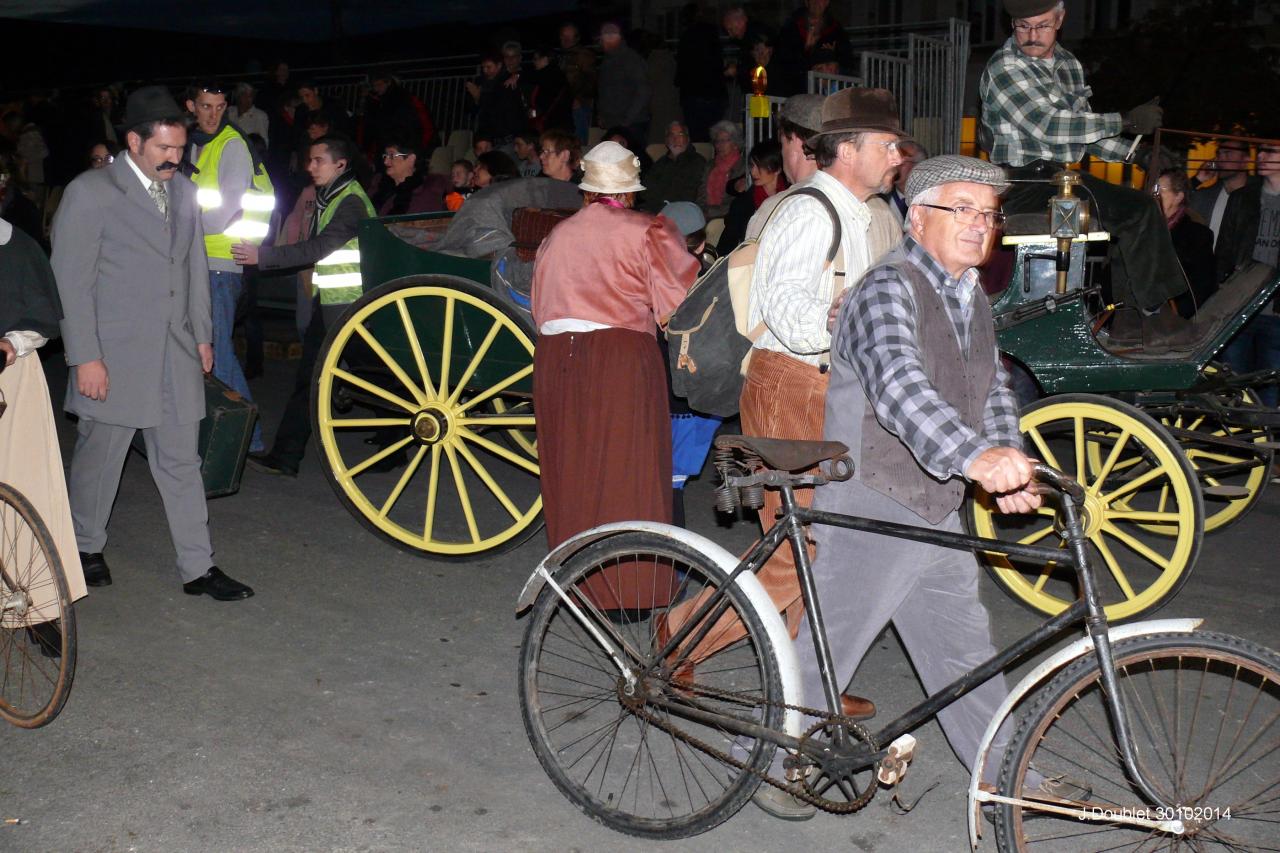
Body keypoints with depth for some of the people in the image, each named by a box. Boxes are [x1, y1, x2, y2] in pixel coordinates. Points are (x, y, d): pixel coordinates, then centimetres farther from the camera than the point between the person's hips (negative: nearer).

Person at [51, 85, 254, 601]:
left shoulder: (183, 190, 10)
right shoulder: (90, 193, -9)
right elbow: (71, 282, -10)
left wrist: (203, 335, 16)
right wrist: (85, 358, -14)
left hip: (176, 354, 5)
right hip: (114, 355, -5)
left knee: (181, 462, 7)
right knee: (99, 458, 9)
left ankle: (197, 568, 12)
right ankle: (86, 548, 31)